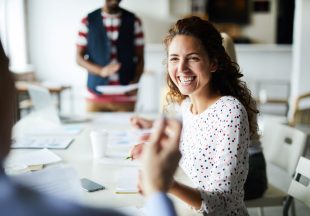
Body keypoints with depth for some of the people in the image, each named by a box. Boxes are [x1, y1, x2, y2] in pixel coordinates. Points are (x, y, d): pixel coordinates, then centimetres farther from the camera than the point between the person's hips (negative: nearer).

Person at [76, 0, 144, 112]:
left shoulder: (134, 21, 5)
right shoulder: (88, 21, 3)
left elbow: (140, 58, 7)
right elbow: (79, 57, 4)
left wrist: (135, 81, -11)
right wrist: (101, 71, -14)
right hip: (96, 94, 0)